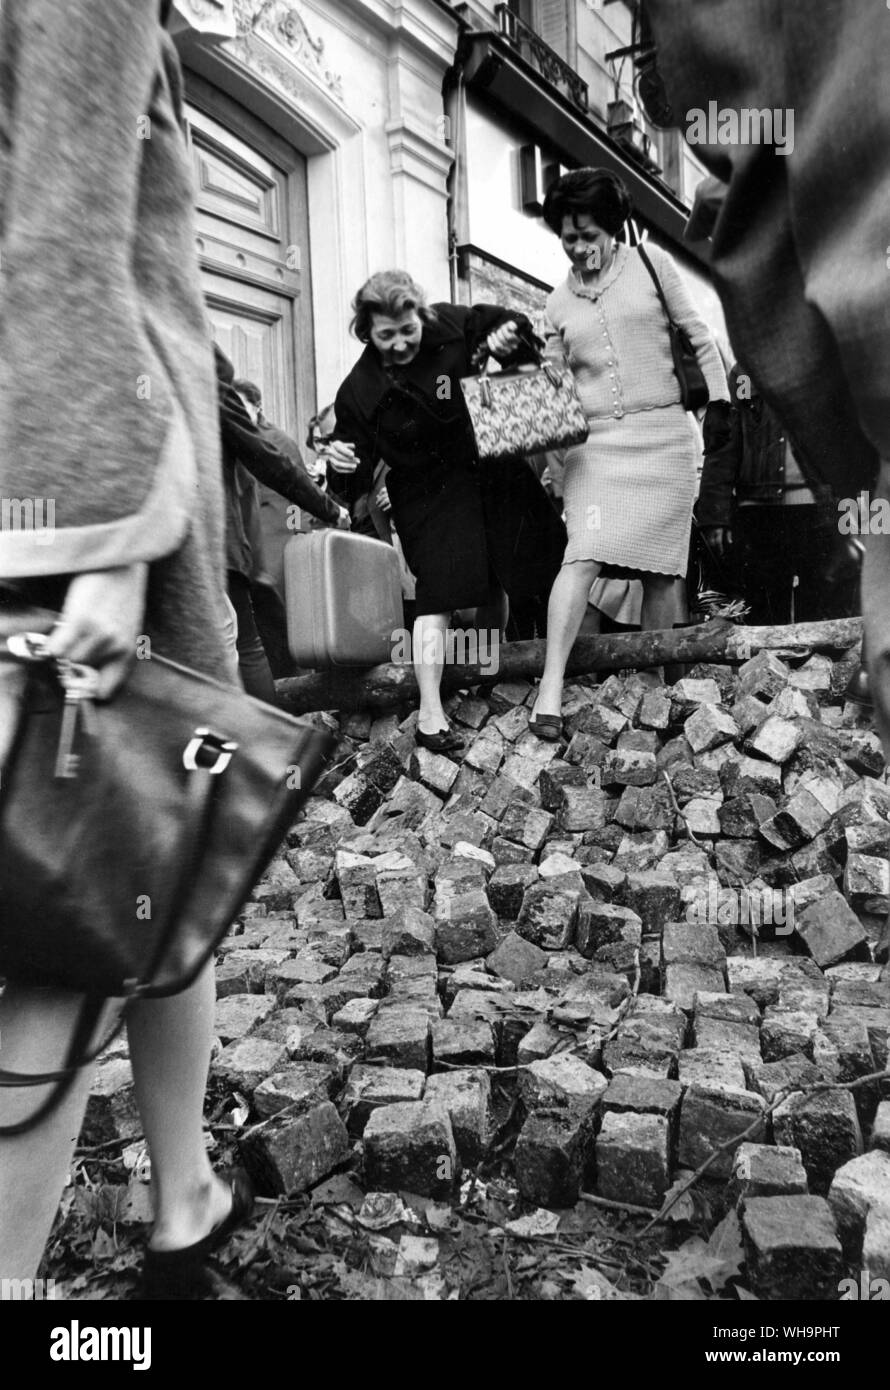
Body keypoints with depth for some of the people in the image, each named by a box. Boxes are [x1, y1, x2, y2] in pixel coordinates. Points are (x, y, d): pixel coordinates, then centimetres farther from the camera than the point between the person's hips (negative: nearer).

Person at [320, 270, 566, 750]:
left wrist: (504, 338, -16)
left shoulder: (452, 324, -11)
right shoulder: (360, 391, -17)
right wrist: (342, 461, -36)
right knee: (438, 589, -15)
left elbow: (511, 323, 7)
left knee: (496, 577, 12)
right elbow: (359, 473, -13)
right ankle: (430, 714, -14)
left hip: (491, 468, 4)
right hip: (429, 493, -4)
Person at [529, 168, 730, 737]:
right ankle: (551, 686, -19)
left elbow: (699, 336, 9)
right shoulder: (559, 302, 14)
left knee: (662, 567, 0)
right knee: (585, 555, -16)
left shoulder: (650, 263, 8)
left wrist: (718, 400, 1)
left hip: (666, 434, 0)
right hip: (595, 440, 1)